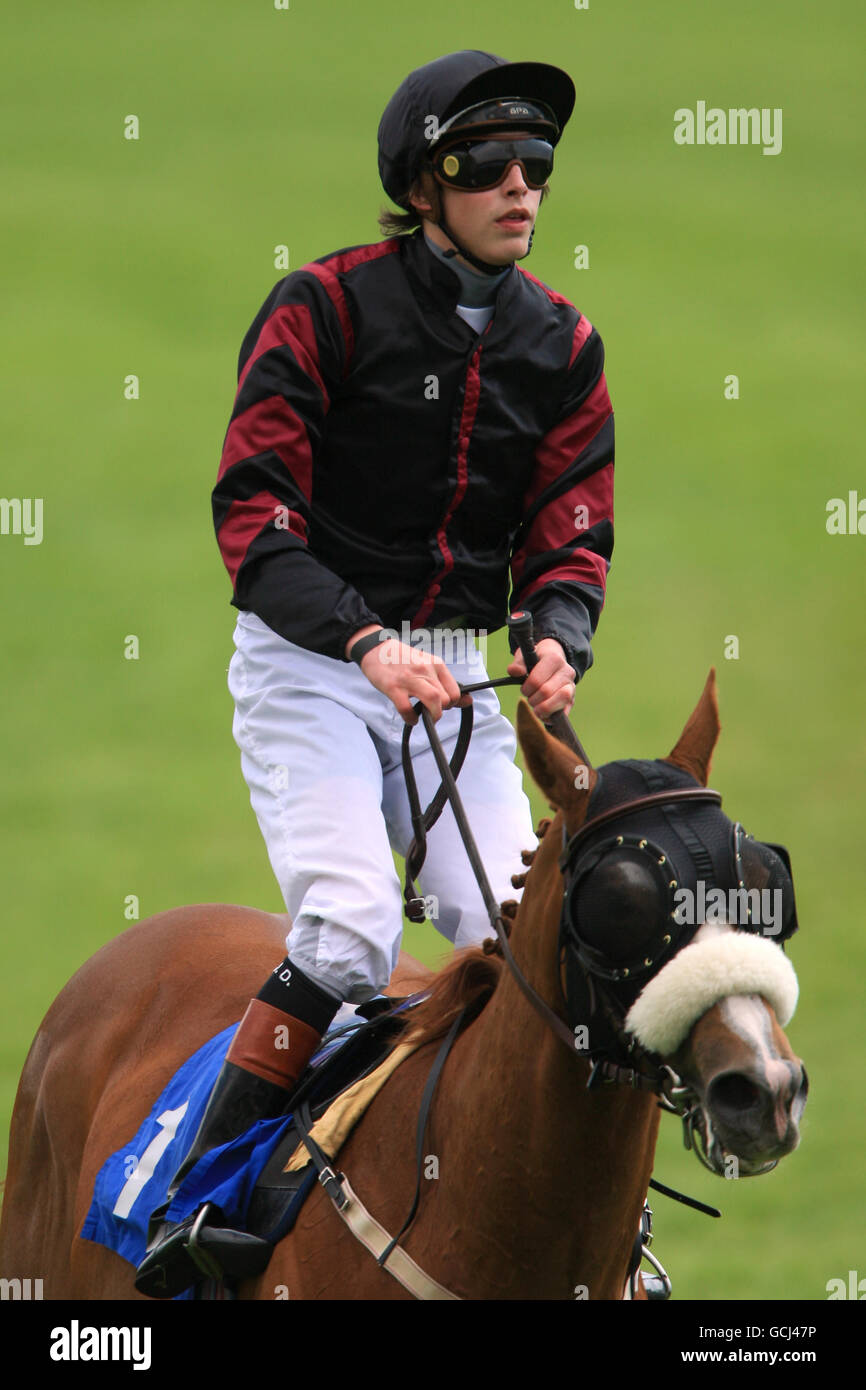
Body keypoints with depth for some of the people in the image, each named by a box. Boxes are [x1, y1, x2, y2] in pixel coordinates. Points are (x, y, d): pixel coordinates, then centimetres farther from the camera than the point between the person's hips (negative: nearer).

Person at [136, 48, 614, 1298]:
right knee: (349, 934, -22)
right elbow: (253, 511, -13)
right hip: (309, 662, -5)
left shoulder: (561, 348, 8)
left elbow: (571, 533, 7)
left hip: (452, 672, 5)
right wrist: (368, 642, -25)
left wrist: (559, 638, -16)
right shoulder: (327, 308, -8)